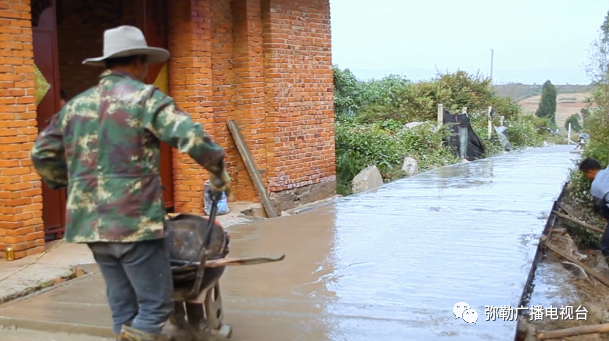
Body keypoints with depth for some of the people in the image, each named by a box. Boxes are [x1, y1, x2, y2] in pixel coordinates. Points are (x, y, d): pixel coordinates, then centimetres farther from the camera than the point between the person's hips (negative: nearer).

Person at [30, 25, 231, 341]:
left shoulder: (76, 104, 14)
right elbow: (192, 138, -15)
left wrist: (72, 184, 30)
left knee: (123, 307, 15)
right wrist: (218, 170, 0)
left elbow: (42, 153, 18)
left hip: (90, 223, 7)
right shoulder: (145, 97, -4)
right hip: (134, 221, -7)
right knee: (155, 306, 1)